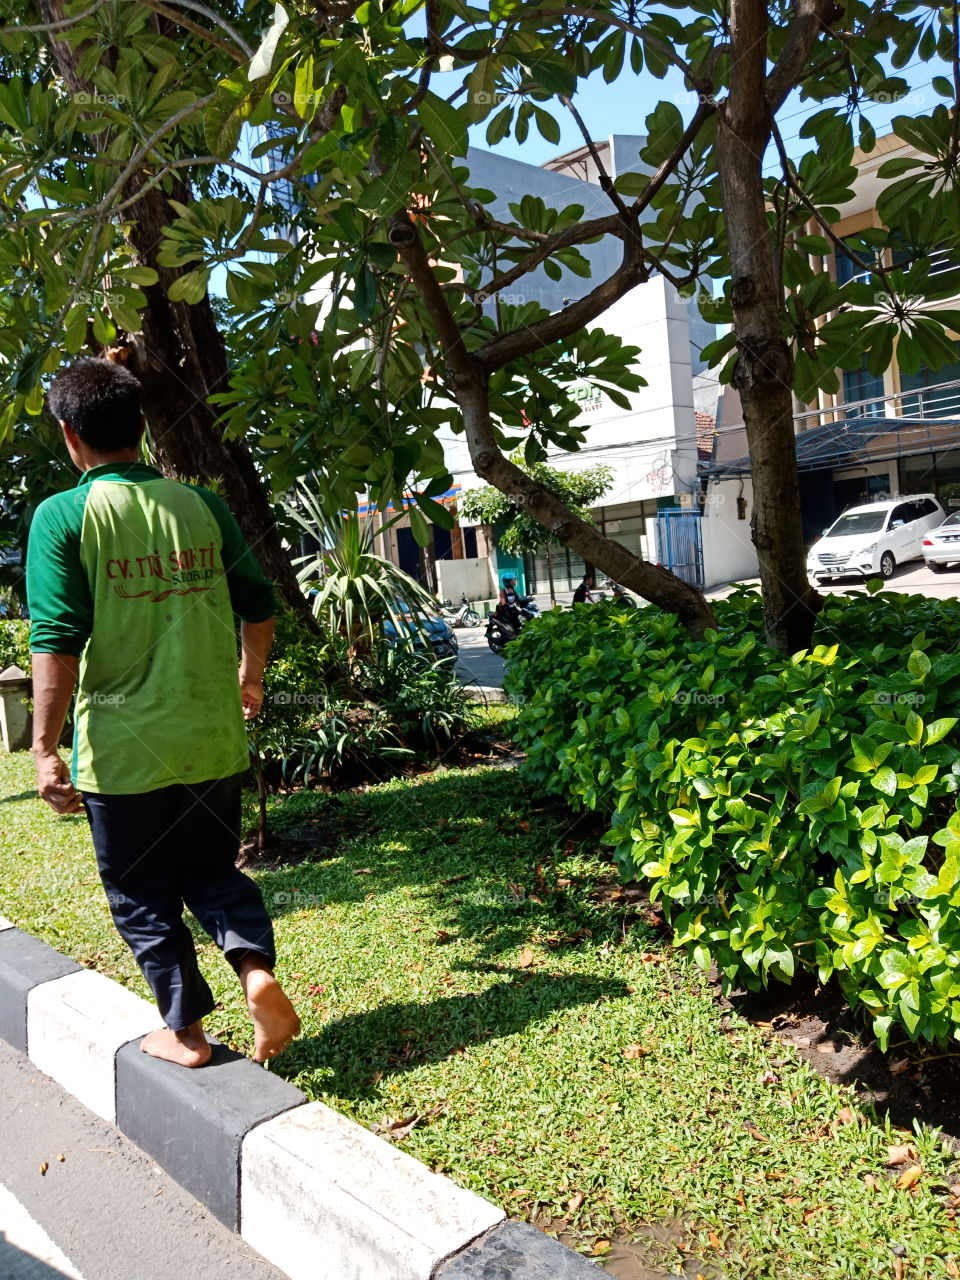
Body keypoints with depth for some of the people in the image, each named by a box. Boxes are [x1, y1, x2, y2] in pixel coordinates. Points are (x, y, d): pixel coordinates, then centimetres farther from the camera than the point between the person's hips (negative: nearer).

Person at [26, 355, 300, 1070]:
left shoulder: (62, 518, -9)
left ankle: (185, 1031, 25)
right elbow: (258, 607, 7)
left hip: (122, 750, -3)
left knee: (143, 896, 15)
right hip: (213, 741, 4)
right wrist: (250, 677, 23)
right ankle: (256, 966, -1)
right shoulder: (201, 506, 2)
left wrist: (46, 750, -10)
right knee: (215, 870, 22)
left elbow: (59, 642, -16)